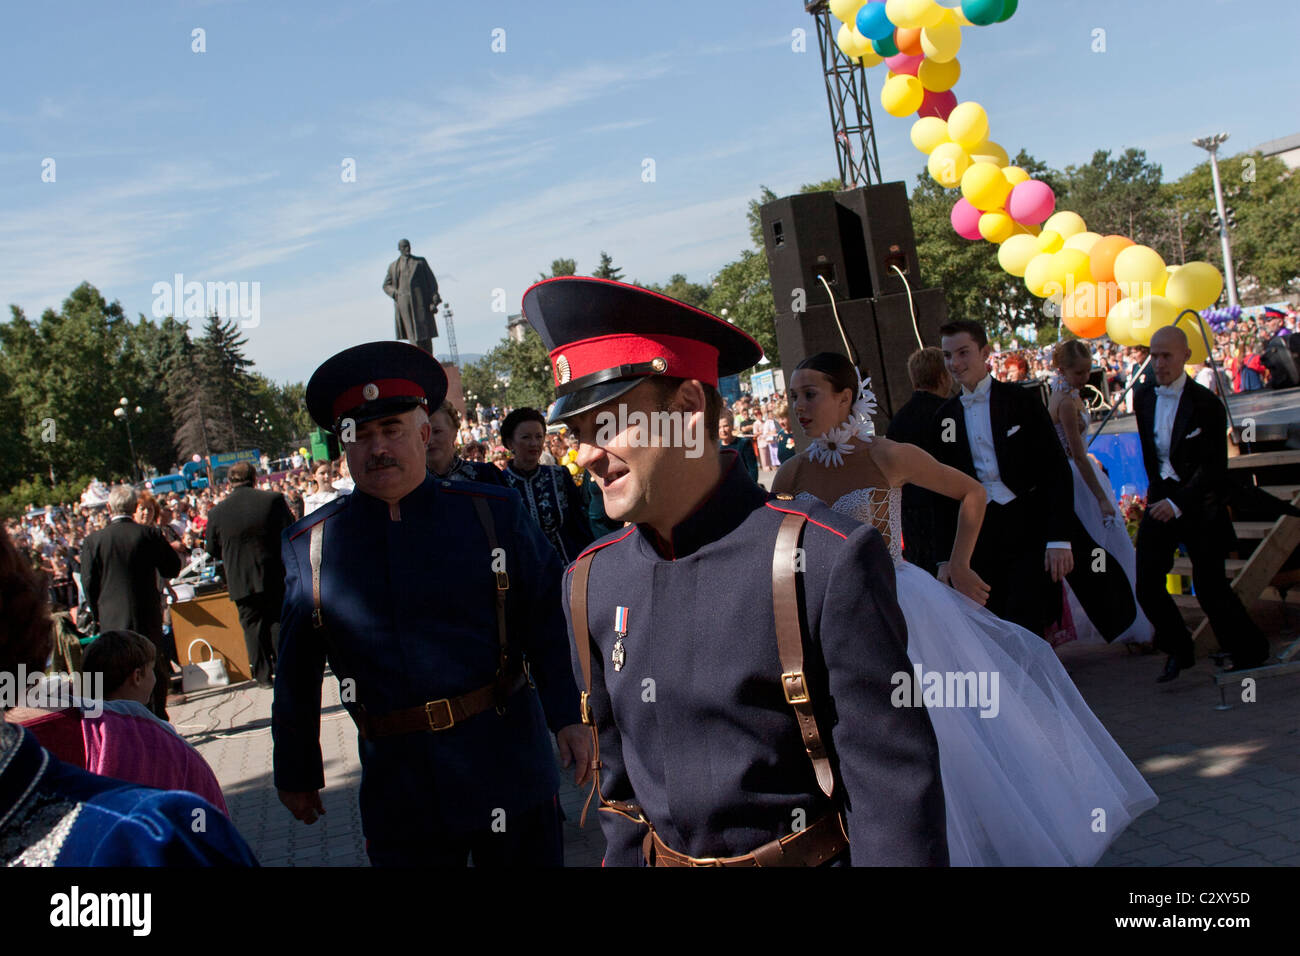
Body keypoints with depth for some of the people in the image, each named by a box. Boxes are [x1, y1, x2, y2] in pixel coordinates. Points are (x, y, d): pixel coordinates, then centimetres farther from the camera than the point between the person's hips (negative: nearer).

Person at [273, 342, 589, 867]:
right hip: (396, 780, 1)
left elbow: (547, 621, 2)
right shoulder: (311, 543, 1)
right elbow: (297, 668, 7)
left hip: (507, 767, 0)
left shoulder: (493, 512, -1)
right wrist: (296, 771, 12)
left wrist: (567, 716, -3)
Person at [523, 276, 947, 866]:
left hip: (817, 857, -4)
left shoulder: (827, 562, -21)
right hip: (665, 859, 5)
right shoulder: (590, 583, -4)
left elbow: (894, 789, -18)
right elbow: (617, 773, 7)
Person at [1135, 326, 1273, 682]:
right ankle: (1178, 650, 20)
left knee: (1209, 586, -2)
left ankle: (1250, 652, 21)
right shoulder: (1144, 400, 5)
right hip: (1162, 499, 5)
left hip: (1199, 504, -5)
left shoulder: (1205, 403, -13)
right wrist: (1159, 493, 13)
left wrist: (1178, 502, -23)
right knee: (1147, 585, -1)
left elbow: (1214, 467, -16)